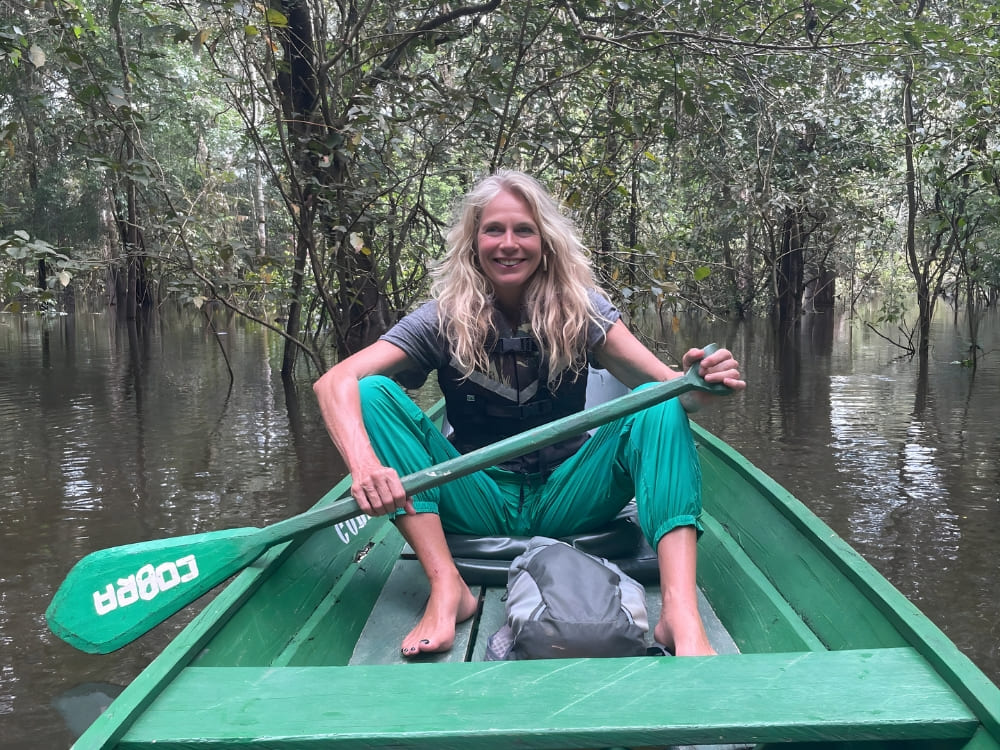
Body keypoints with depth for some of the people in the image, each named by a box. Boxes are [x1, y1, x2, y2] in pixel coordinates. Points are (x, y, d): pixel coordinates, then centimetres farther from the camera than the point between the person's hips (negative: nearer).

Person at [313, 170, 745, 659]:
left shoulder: (580, 310, -6)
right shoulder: (445, 319, -8)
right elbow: (334, 383, -21)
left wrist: (701, 384, -41)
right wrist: (364, 464, -41)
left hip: (566, 501, 1)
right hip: (479, 505, 0)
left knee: (657, 403, -23)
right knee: (372, 393, -19)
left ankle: (681, 615, -38)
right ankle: (447, 589, -28)